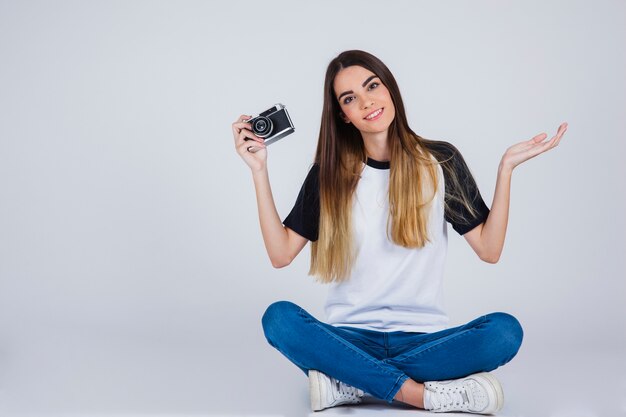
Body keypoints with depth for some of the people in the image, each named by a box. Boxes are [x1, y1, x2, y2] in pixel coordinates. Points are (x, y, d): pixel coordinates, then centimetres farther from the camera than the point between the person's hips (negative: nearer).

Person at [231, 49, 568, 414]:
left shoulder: (440, 161, 4)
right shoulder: (330, 174, 5)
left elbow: (489, 249, 0)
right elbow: (281, 254, -1)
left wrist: (506, 168, -7)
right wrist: (260, 170, -4)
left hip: (422, 339, 1)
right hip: (351, 338, 0)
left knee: (505, 331, -29)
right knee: (278, 318, -29)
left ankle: (348, 382, -23)